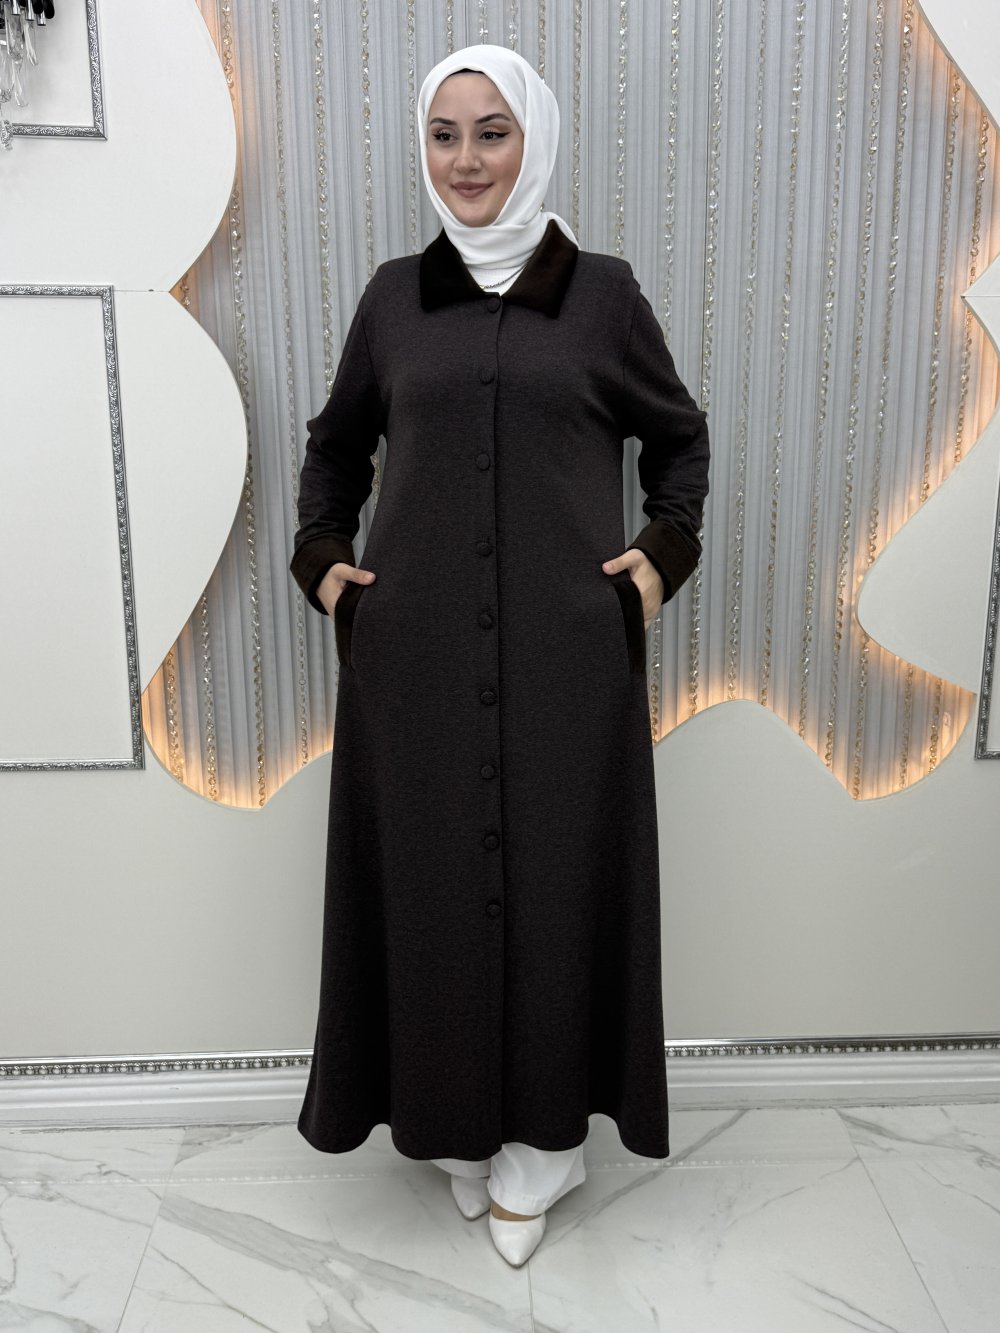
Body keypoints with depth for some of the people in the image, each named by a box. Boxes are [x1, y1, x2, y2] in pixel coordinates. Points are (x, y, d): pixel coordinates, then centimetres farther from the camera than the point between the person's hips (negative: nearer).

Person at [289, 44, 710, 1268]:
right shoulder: (393, 296, 9)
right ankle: (452, 1119, 28)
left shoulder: (603, 292, 5)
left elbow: (679, 436, 15)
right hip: (414, 649, 2)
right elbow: (335, 443, 20)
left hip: (566, 650, -1)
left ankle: (542, 1131, 25)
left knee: (555, 873, 5)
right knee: (426, 877, 7)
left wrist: (665, 552, 1)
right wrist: (322, 557, 7)